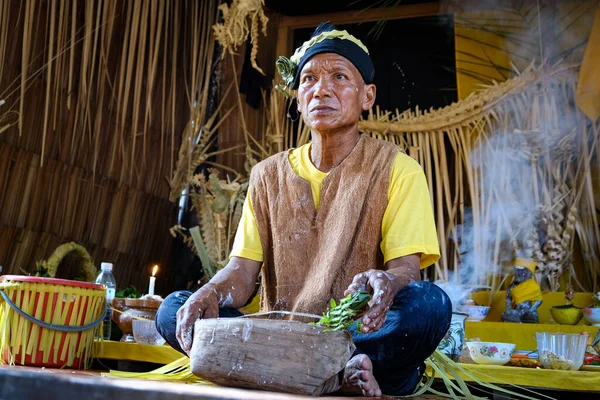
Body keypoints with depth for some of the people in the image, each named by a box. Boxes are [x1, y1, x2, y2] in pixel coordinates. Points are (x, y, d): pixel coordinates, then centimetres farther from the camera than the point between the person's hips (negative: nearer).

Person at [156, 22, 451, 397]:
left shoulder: (397, 170, -1)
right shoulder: (268, 175, 9)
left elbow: (408, 268, -11)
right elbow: (242, 271, 2)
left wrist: (386, 282, -36)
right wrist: (210, 293, -22)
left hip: (359, 335, -3)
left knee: (429, 302, -31)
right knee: (174, 309, -17)